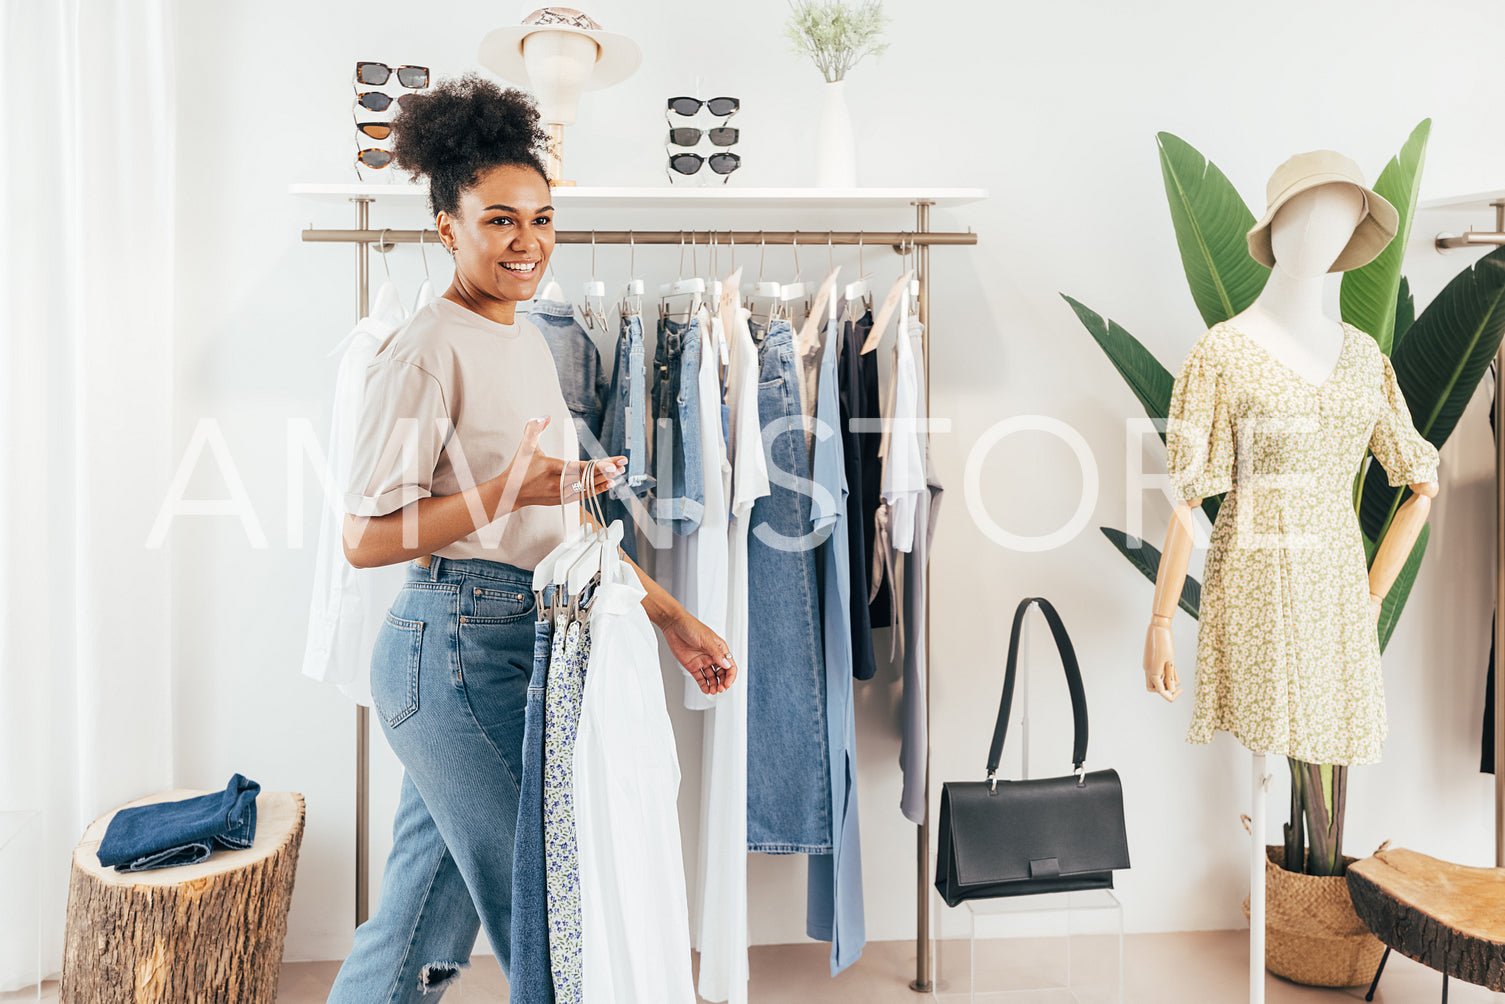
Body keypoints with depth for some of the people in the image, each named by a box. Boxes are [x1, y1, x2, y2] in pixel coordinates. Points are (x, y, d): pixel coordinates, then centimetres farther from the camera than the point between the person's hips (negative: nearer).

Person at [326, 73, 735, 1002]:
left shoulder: (531, 342, 15)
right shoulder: (429, 349, -11)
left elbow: (567, 520, 19)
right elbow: (366, 538, -14)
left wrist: (671, 616, 16)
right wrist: (506, 490, -23)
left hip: (520, 642, 8)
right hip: (457, 643, -8)